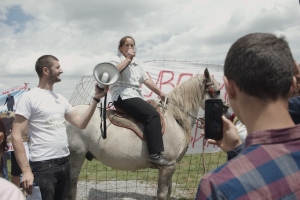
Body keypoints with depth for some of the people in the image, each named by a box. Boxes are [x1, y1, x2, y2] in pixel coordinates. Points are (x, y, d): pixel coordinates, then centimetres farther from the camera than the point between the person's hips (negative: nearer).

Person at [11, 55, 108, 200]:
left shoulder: (61, 99, 10)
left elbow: (81, 123, 9)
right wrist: (26, 171, -19)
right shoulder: (29, 97, -10)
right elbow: (16, 135, -13)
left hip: (65, 163, 7)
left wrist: (96, 98, 0)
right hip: (43, 166, -7)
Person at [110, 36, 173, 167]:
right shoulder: (116, 59, 4)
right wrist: (127, 59, -12)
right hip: (123, 96, -9)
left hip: (136, 96, 9)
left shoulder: (136, 62, 24)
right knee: (152, 115, -26)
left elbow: (146, 79, 17)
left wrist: (159, 92, 7)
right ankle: (155, 155, -31)